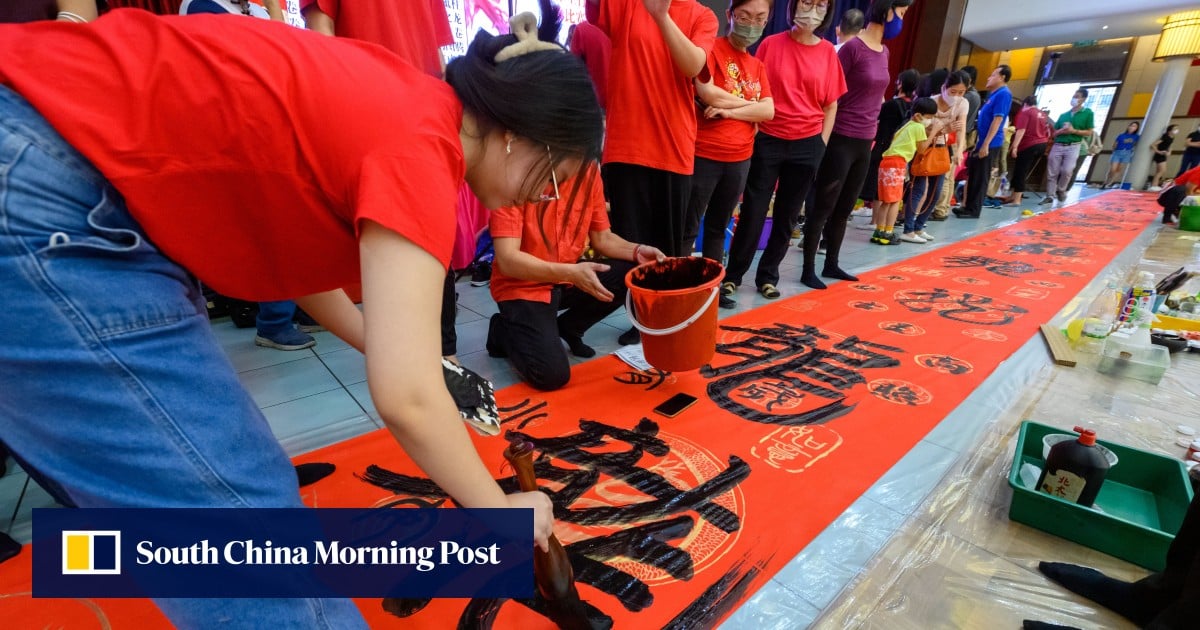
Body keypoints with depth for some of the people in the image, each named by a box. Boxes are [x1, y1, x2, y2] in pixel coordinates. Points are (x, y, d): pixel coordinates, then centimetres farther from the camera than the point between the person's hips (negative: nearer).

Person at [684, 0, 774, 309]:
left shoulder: (757, 65, 16)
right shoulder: (711, 48, -3)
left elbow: (768, 111, 3)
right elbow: (707, 93, -19)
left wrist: (730, 110, -12)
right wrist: (749, 102, -6)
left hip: (740, 158, 7)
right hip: (704, 154, -7)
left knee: (719, 227, 13)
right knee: (688, 229, -3)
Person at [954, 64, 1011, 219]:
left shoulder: (1003, 94, -12)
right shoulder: (994, 94, 18)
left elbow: (997, 120, -19)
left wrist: (986, 144, -23)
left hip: (989, 144, -9)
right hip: (981, 141, 9)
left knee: (980, 178, -4)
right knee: (973, 175, 12)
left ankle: (974, 210, 2)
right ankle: (969, 206, 20)